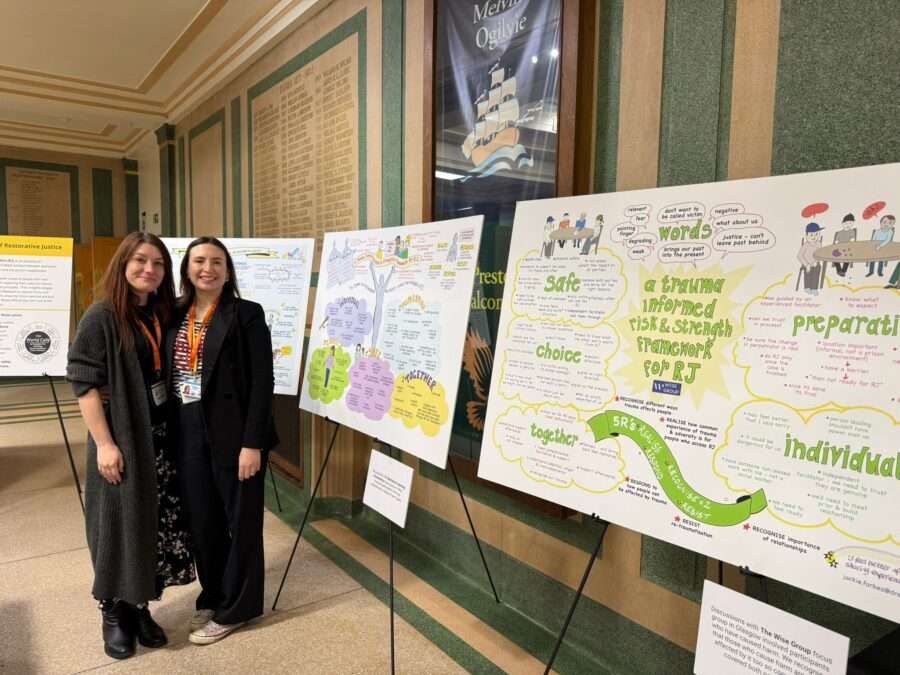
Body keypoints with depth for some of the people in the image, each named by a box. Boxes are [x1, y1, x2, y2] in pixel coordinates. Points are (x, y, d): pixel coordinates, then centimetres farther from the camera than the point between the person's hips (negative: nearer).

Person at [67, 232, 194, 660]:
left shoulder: (162, 314, 7)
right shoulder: (101, 317, -11)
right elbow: (84, 382, -14)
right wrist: (104, 443, -17)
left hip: (159, 436, 6)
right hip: (121, 439, -5)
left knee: (156, 524, 11)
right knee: (120, 525, 6)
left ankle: (140, 607, 28)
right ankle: (113, 613, 25)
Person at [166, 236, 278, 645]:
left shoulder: (247, 314, -7)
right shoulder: (176, 315, 9)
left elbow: (262, 381, -12)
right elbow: (168, 376, 11)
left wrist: (252, 443, -16)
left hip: (232, 432, -5)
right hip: (188, 433, 5)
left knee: (239, 521, 8)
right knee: (201, 521, 15)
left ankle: (234, 608, 25)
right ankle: (212, 596, 35)